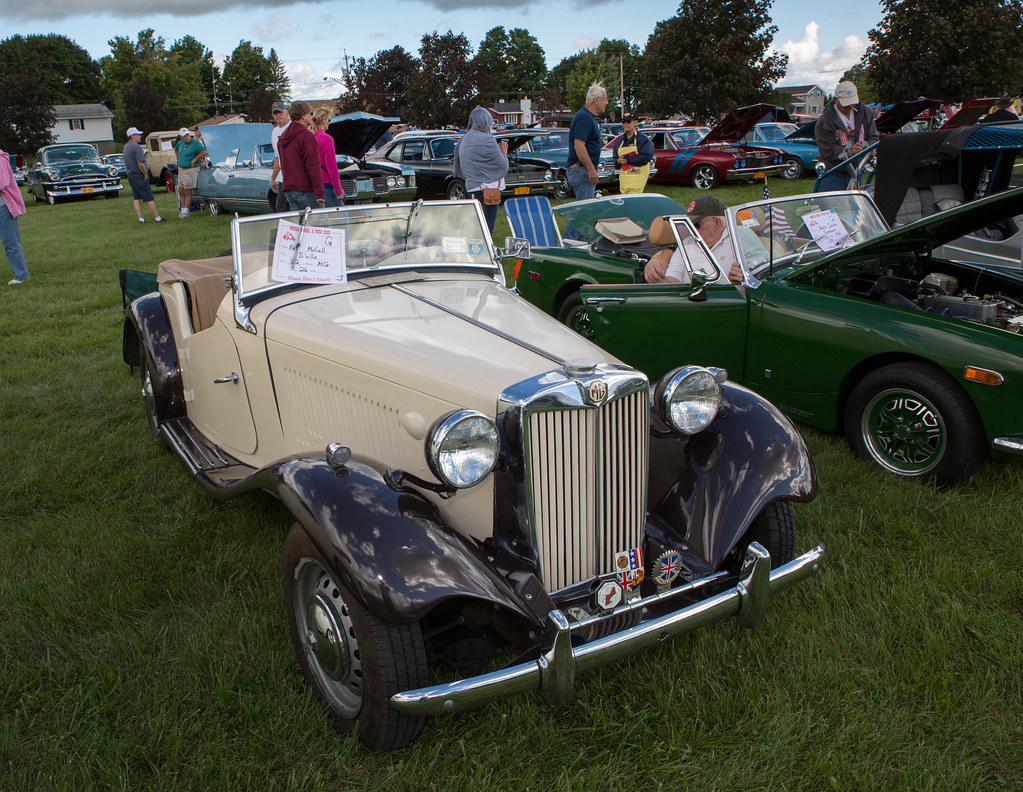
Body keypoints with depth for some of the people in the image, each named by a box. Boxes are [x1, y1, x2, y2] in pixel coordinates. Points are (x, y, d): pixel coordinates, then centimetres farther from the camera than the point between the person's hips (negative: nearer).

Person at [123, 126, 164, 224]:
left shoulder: (126, 147, 12)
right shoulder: (136, 147, -19)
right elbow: (140, 164, -25)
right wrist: (146, 175, -13)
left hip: (130, 175, 9)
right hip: (139, 177, -9)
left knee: (136, 199, 10)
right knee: (149, 199, -4)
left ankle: (140, 218, 10)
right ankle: (157, 218, -1)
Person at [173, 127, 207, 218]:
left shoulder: (195, 143, -11)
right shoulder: (180, 143, 10)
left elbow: (205, 152, -21)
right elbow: (176, 149, 32)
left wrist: (194, 160, -15)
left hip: (191, 170, -7)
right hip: (181, 169, 7)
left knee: (188, 192, -6)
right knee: (181, 191, 8)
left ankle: (186, 211, 0)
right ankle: (182, 209, 17)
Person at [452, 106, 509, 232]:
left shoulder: (464, 140, 12)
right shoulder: (487, 140, -14)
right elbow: (503, 167, -11)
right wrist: (504, 154, 11)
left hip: (471, 188, 8)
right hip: (488, 190, -8)